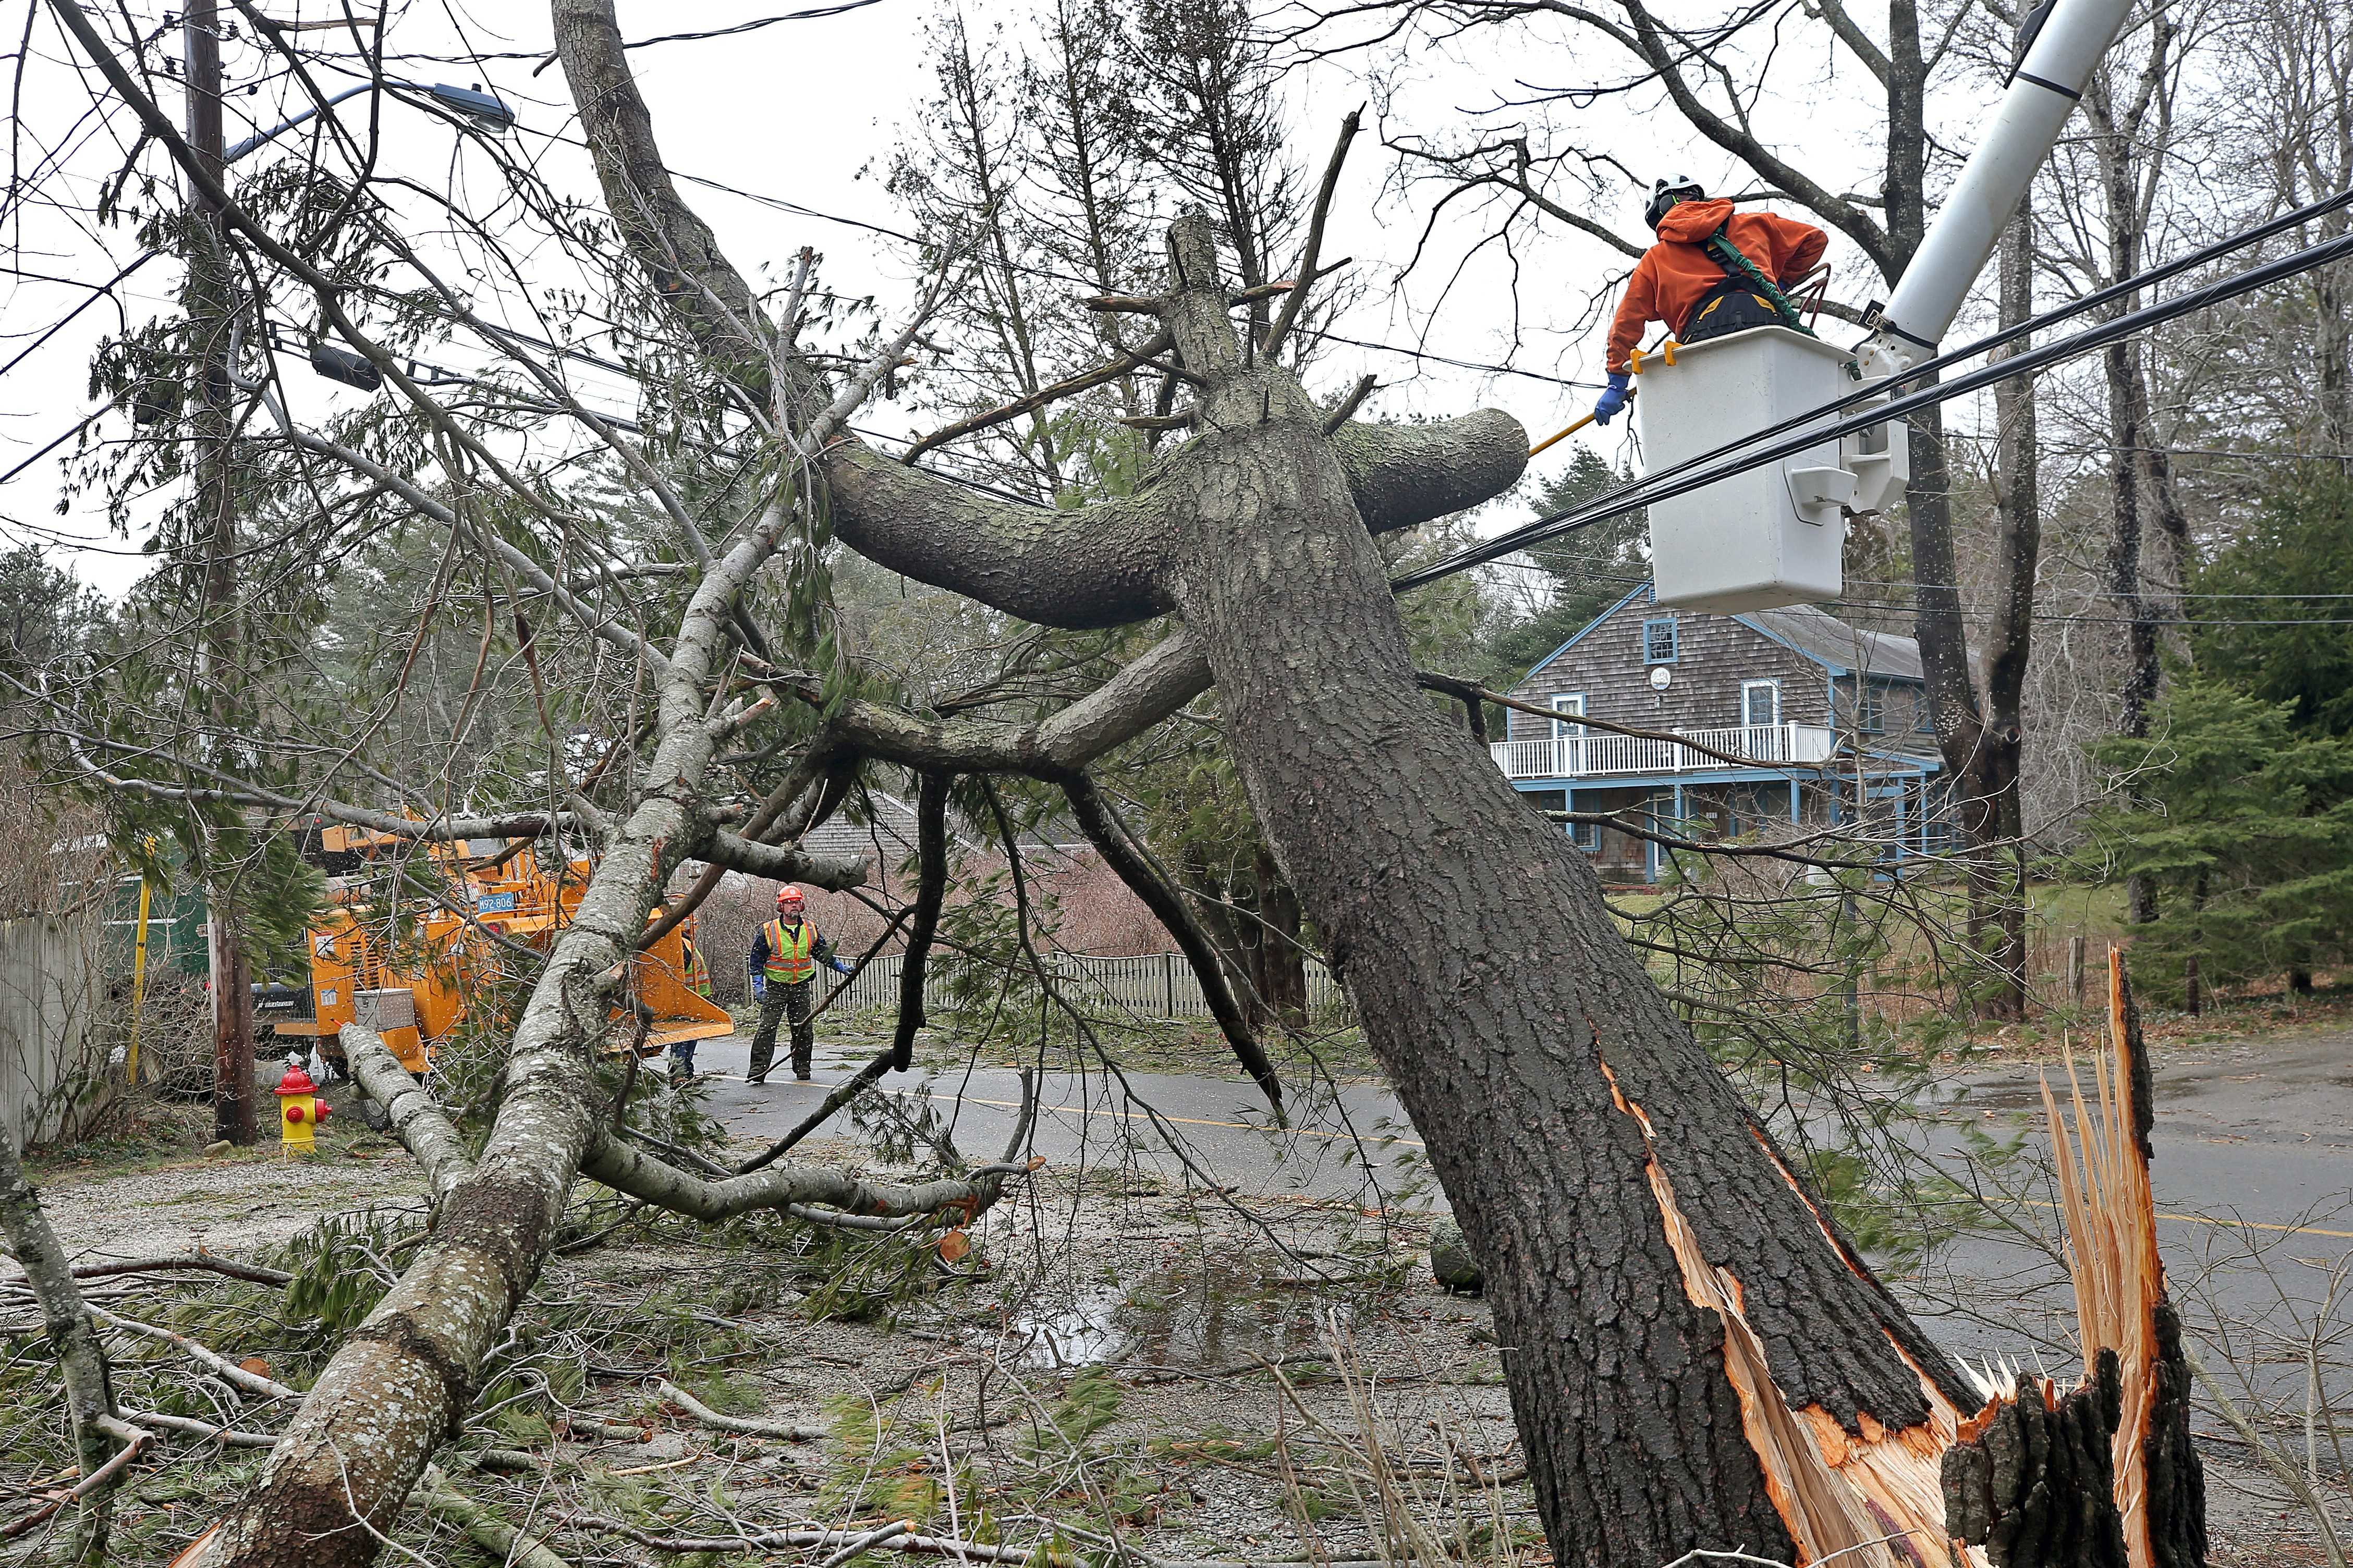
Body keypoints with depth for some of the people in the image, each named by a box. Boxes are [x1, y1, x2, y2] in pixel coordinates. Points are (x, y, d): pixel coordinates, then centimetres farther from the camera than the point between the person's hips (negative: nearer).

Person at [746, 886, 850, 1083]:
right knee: (767, 1028, -9)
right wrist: (758, 984, -6)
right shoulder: (768, 931, -3)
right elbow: (757, 959, 1)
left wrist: (841, 967, 13)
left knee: (804, 1031, 5)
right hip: (775, 989, -3)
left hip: (801, 988, 3)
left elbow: (824, 953, 20)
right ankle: (758, 1071, -9)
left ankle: (802, 1069, 16)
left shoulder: (811, 929, 7)